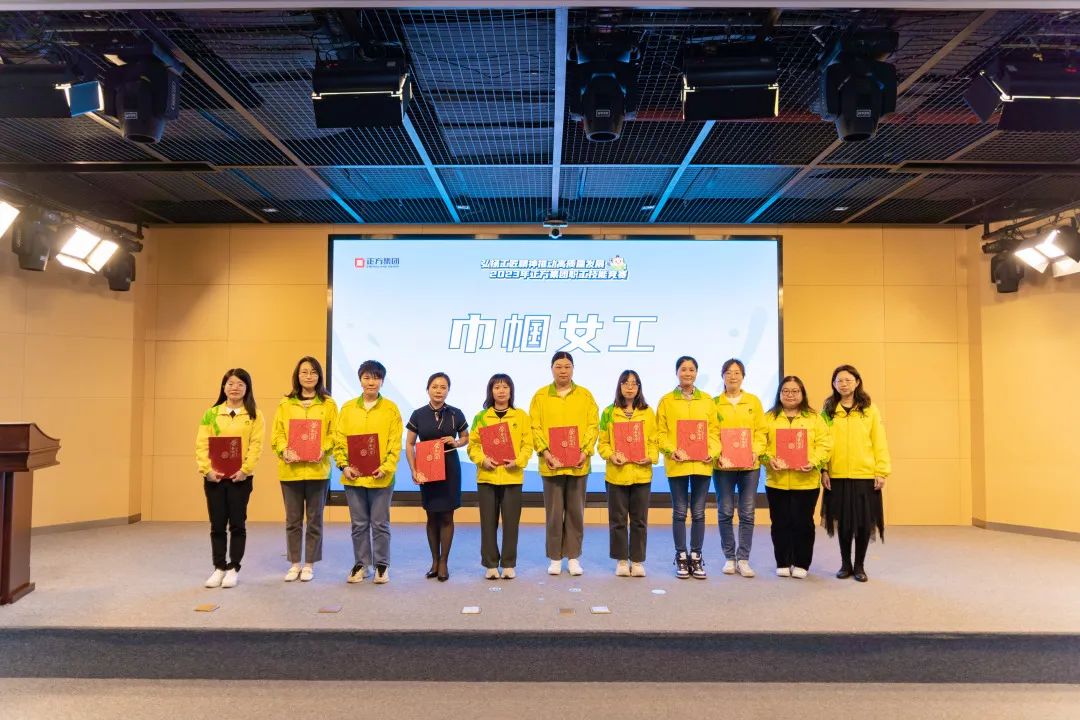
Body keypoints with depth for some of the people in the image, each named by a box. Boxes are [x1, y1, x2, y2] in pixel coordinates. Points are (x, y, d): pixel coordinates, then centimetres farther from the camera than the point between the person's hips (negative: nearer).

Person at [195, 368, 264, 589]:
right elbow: (202, 445, 1)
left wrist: (245, 470, -17)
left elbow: (256, 446, -6)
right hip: (214, 477, 2)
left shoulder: (255, 416, 2)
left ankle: (234, 569, 16)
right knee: (217, 525, 8)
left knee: (237, 524, 5)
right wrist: (207, 469, -12)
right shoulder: (211, 414, 7)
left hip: (240, 477, -2)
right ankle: (219, 568, 20)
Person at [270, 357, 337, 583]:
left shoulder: (329, 404, 2)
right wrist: (284, 451, -13)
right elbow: (276, 434, 4)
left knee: (314, 520, 7)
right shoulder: (285, 404, 6)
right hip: (290, 469, 1)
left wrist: (323, 450, -16)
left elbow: (335, 434, 0)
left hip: (317, 469, -1)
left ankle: (309, 565, 19)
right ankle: (294, 564, 23)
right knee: (293, 520, 10)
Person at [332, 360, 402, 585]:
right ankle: (361, 564, 24)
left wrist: (386, 467, -15)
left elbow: (395, 444, -4)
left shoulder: (391, 408, -1)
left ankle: (382, 565, 19)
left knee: (380, 523, 6)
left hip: (381, 477, -2)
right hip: (354, 476, 2)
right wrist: (344, 466, -8)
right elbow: (339, 440, 4)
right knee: (359, 524, 12)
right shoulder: (348, 408, 6)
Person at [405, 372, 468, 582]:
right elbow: (409, 444, 3)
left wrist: (456, 442, -10)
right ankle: (434, 561, 21)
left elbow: (466, 437, 12)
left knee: (446, 517, 2)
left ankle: (443, 562, 13)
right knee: (432, 517, 9)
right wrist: (414, 470, -6)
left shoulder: (456, 414, -1)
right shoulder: (418, 415, -1)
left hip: (449, 469, -1)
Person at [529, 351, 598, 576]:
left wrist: (585, 451, -11)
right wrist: (545, 452, -12)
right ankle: (555, 558, 16)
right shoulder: (541, 395, 5)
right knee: (554, 512, 5)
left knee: (575, 512, 7)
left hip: (578, 464, 1)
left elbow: (592, 426, 2)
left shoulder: (585, 395, 6)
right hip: (551, 464, -1)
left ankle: (573, 557, 18)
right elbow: (535, 427, 0)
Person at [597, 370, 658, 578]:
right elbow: (603, 443, 2)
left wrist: (651, 457, -12)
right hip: (616, 473, -1)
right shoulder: (609, 413, 2)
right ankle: (621, 560, 19)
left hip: (642, 473, 1)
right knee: (618, 519, 7)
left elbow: (654, 441, 5)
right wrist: (611, 456, -16)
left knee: (639, 520, 7)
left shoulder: (648, 413, 5)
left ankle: (637, 561, 19)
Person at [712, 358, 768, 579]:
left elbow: (761, 430, 4)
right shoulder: (714, 403, 3)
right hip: (723, 465, -1)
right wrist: (717, 454, -15)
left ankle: (743, 559, 12)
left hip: (750, 465, 1)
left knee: (747, 514, 3)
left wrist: (756, 452, -10)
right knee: (725, 513, 4)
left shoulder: (754, 401, 7)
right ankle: (729, 558, 16)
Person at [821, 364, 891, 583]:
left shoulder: (870, 409, 3)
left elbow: (879, 442, 1)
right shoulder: (828, 410, 5)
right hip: (837, 475, 1)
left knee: (864, 521, 4)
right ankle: (845, 564, 22)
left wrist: (882, 471, -5)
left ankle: (859, 565, 19)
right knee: (843, 521, 8)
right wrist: (823, 469, -5)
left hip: (865, 475, -1)